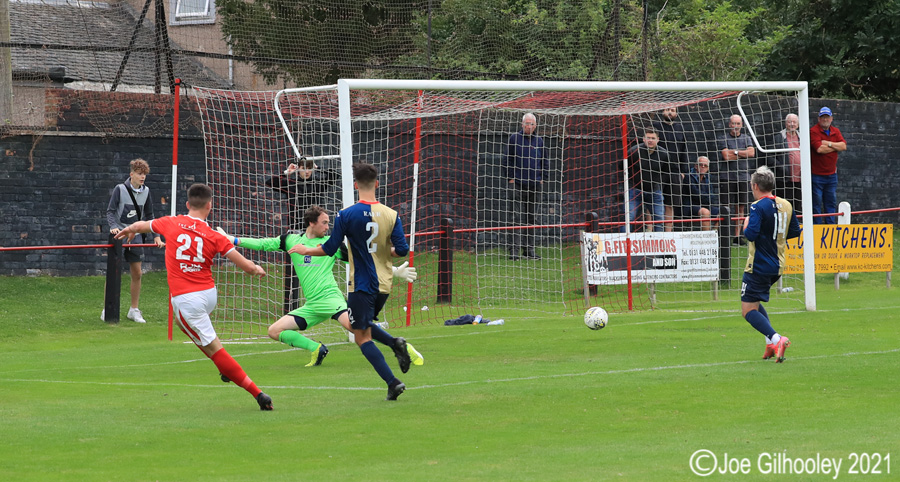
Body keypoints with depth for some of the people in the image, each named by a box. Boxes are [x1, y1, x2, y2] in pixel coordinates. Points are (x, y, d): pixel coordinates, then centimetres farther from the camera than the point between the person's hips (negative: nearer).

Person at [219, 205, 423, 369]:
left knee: (351, 322, -34)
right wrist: (234, 240, 9)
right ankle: (317, 349, 7)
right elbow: (263, 244, 17)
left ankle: (398, 346, -29)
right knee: (274, 331, -1)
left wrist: (395, 271, 6)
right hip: (311, 307, 5)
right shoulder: (292, 240, 12)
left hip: (330, 298, -5)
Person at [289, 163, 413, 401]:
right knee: (361, 325, 26)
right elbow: (403, 250, -4)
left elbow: (329, 249, -8)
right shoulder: (391, 215, -2)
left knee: (362, 337, 1)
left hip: (361, 285, -5)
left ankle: (392, 381, -11)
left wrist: (305, 250, 11)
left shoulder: (346, 215, -11)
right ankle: (396, 343, 0)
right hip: (384, 285, 5)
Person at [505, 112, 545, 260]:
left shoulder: (539, 141, 12)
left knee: (531, 218, 7)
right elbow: (507, 160, 2)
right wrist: (511, 178, -5)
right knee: (517, 217, -9)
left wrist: (541, 179, 10)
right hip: (518, 185, -4)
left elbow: (544, 162, 19)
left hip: (535, 185, 4)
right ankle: (514, 249, -10)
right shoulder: (514, 139, 1)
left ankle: (529, 249, 11)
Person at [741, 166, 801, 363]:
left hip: (758, 267, -8)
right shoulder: (786, 205, 6)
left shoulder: (758, 207, -17)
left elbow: (751, 234, -26)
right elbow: (795, 231, 14)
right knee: (754, 302, 25)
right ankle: (771, 344, 14)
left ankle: (775, 339, -23)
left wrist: (746, 226, -5)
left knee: (748, 310, -4)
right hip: (777, 266, 8)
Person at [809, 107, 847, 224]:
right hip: (817, 175, -6)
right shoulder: (813, 131, -8)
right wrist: (836, 147, -6)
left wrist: (829, 143, -12)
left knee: (831, 204, 10)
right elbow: (820, 149, -20)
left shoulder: (836, 131, 11)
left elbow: (843, 146, -2)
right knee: (816, 204, -4)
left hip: (831, 174, 6)